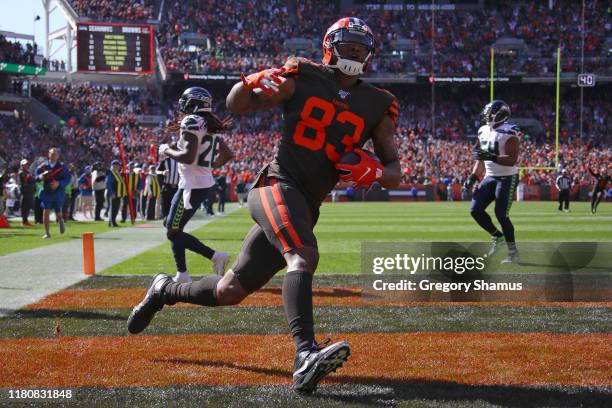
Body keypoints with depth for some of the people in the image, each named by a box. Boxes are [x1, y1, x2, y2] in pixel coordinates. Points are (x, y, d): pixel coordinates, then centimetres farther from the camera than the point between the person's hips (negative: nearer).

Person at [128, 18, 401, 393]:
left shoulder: (377, 107, 9)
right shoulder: (302, 78, 2)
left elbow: (395, 176, 10)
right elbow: (237, 106, 6)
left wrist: (374, 171, -13)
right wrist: (251, 83, -16)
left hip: (305, 208, 5)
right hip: (278, 184, -5)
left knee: (230, 292, 9)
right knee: (304, 256, -34)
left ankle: (166, 291, 36)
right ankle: (306, 355, -49)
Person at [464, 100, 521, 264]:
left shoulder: (509, 133, -16)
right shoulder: (484, 131, 8)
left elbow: (512, 160, -23)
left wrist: (491, 157, -32)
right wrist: (473, 177, 12)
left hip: (507, 178, -8)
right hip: (490, 177, 8)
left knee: (501, 214, -10)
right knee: (476, 210, 0)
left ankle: (513, 252, 4)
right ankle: (497, 236, 21)